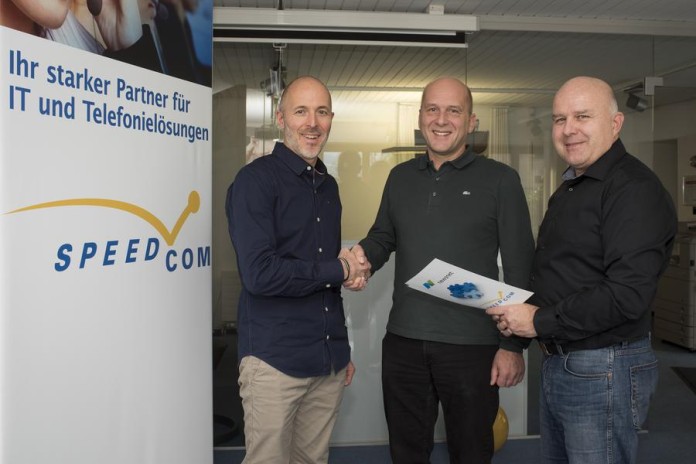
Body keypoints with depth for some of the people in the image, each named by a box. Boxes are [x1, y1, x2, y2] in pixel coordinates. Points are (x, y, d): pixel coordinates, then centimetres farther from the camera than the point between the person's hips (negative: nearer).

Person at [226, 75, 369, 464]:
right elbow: (259, 273, -21)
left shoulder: (328, 185, 12)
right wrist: (339, 270, -10)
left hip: (329, 360, 6)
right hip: (274, 360, -6)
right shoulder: (256, 180, -10)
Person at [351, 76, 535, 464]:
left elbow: (521, 269, -6)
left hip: (472, 346, -3)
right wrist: (363, 257, -6)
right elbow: (383, 237, 18)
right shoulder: (400, 177, 8)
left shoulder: (500, 180, -5)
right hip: (402, 343, 4)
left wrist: (514, 345, -8)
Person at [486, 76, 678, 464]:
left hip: (604, 371, -9)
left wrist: (540, 322, -19)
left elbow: (628, 295, -26)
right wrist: (520, 311, 0)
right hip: (557, 361, 9)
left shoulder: (634, 189, -17)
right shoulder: (569, 189, 14)